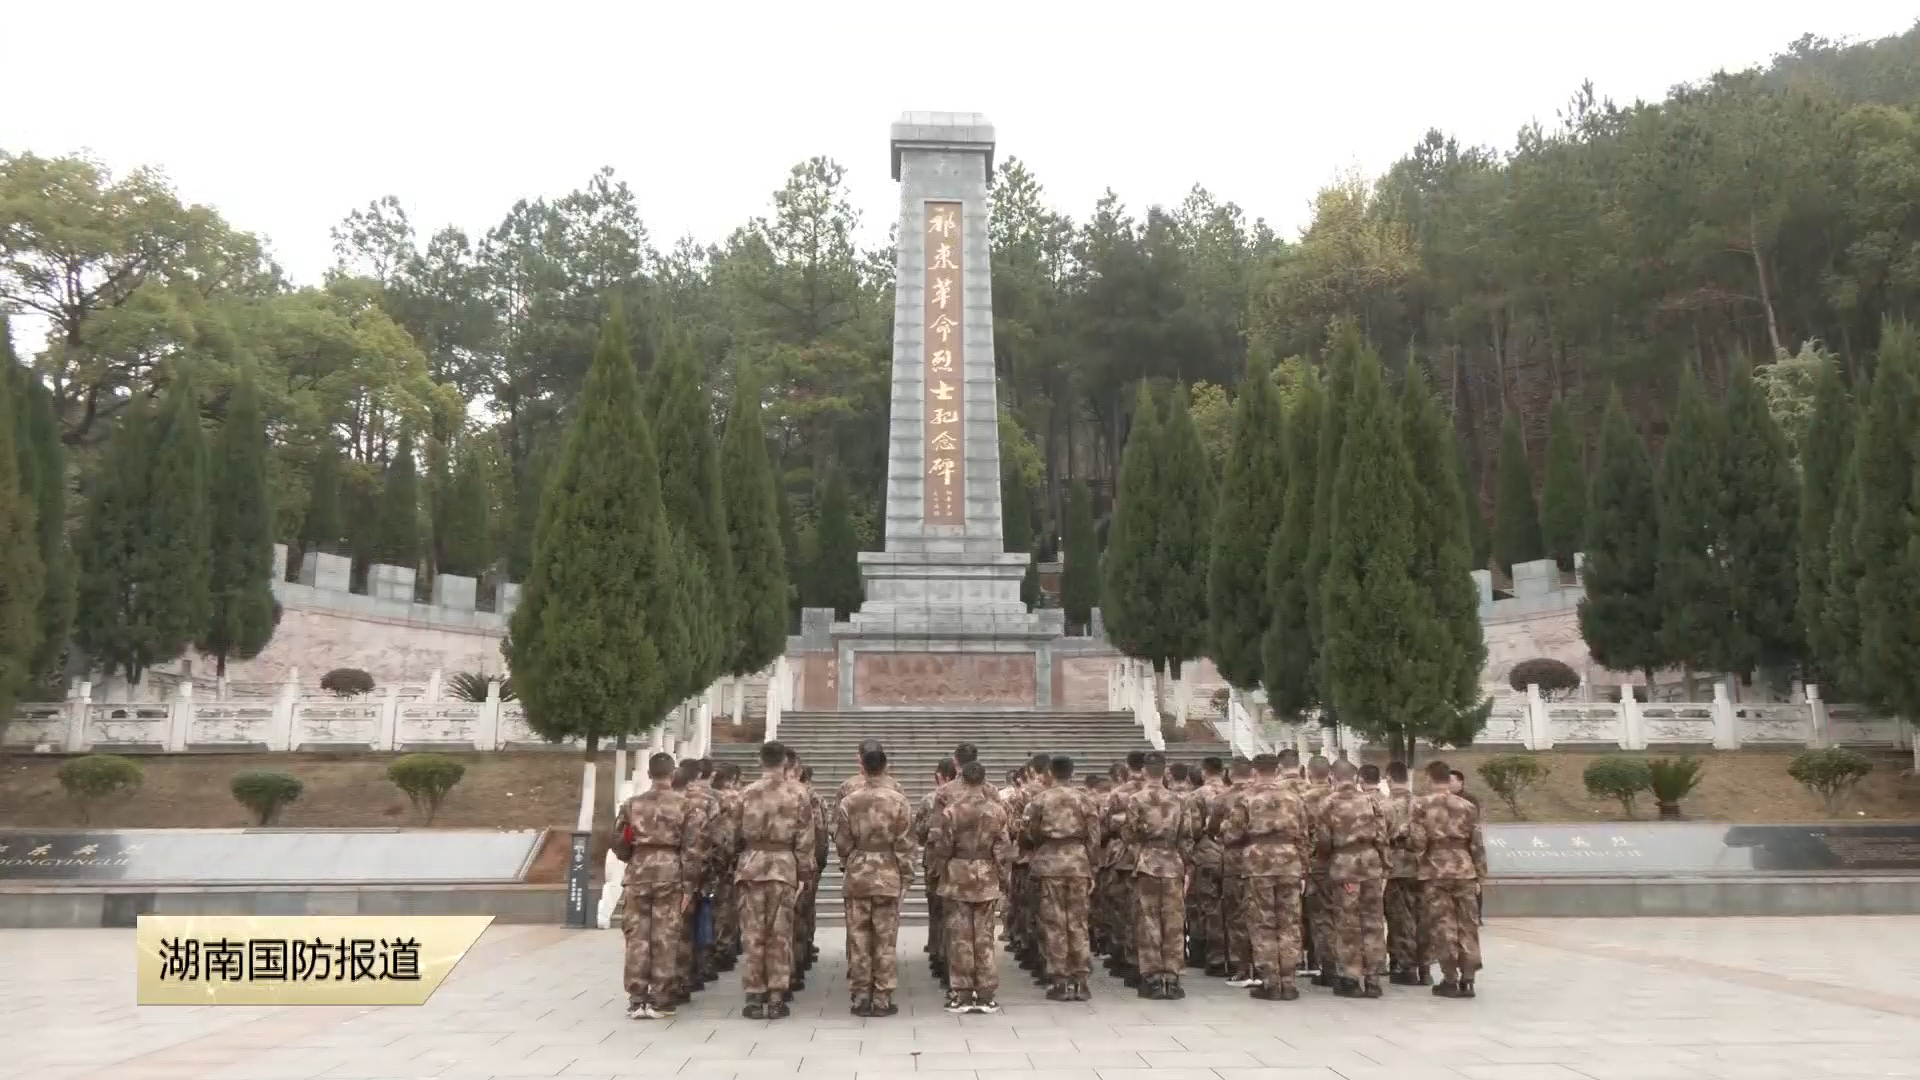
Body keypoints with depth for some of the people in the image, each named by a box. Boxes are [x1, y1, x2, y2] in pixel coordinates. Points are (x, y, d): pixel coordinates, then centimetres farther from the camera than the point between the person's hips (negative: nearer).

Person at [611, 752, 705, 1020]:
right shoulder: (684, 805, 0)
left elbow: (619, 844, 9)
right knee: (665, 938, 3)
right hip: (670, 874, -2)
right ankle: (660, 999, 6)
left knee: (637, 937, 6)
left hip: (638, 875, 2)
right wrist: (688, 885, 1)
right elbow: (691, 848, -4)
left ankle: (636, 999, 7)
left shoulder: (631, 804, 6)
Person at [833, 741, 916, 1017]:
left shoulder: (849, 801, -5)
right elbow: (905, 845, -5)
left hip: (857, 877, 1)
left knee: (858, 939, 7)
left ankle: (860, 997, 11)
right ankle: (882, 999, 7)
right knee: (885, 940, 5)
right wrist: (906, 877, 4)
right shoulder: (898, 801, -7)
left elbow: (841, 842, 0)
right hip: (888, 877, -1)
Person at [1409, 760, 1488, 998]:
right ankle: (1467, 979, 11)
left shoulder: (1422, 805, -4)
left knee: (1442, 925, 3)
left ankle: (1450, 980, 5)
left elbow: (1416, 840, -10)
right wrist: (1480, 876, 12)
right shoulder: (1467, 806, 5)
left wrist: (1421, 857, 12)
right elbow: (1478, 844, 5)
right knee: (1467, 924, 9)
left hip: (1435, 871, -3)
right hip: (1464, 870, 3)